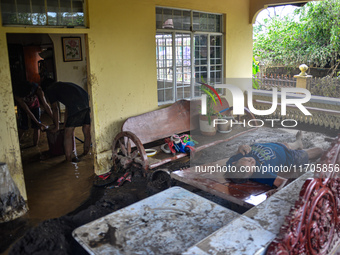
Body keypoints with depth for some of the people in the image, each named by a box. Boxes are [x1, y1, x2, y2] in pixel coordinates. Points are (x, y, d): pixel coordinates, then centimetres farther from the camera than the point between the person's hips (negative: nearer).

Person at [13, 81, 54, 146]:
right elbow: (27, 110, -32)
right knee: (22, 128, -7)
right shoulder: (17, 93, -36)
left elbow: (45, 105, -28)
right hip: (22, 107, -1)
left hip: (35, 106, 1)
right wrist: (38, 123, -33)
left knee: (36, 127, -6)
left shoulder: (37, 89, -36)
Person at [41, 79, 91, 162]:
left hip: (77, 107, -7)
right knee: (87, 131, 16)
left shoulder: (49, 90, 19)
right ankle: (85, 155, 29)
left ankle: (69, 160, 6)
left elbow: (55, 109, 18)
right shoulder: (64, 85, 40)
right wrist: (66, 124, 50)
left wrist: (57, 127, 27)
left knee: (68, 133, 3)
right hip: (88, 102, 7)